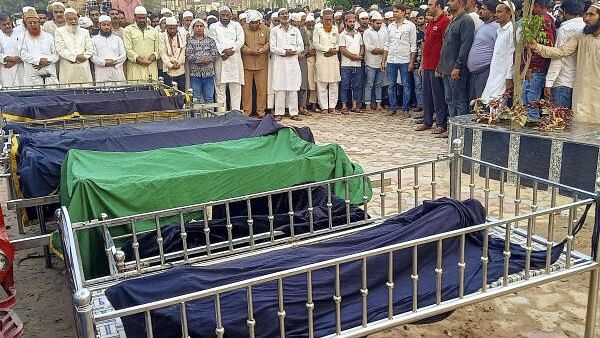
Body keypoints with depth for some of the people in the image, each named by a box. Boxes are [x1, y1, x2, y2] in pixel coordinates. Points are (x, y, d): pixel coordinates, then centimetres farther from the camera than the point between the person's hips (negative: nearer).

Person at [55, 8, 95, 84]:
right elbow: (60, 50, -2)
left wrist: (83, 57, -5)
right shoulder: (59, 32, 10)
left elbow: (90, 50, 12)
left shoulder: (85, 32, 20)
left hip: (84, 69, 3)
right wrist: (76, 57, -10)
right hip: (67, 69, -2)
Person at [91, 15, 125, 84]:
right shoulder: (94, 40, 13)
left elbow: (123, 55, 10)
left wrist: (114, 61, -7)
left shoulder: (118, 39, 19)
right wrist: (104, 62, -14)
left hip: (117, 73, 2)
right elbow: (93, 57, 2)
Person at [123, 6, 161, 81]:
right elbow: (128, 49, -3)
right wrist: (137, 59, -17)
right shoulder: (128, 30, 8)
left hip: (151, 68, 3)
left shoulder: (154, 31, 19)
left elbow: (158, 50, 17)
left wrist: (154, 56, -5)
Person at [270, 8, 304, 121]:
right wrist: (284, 52, -12)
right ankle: (279, 113, 0)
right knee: (280, 88, -4)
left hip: (293, 61, 2)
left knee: (293, 88, 1)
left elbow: (301, 46, 8)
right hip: (280, 61, -2)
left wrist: (293, 51, -10)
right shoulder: (274, 30, 7)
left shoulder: (295, 30, 14)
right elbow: (272, 47, -1)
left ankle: (293, 113, 4)